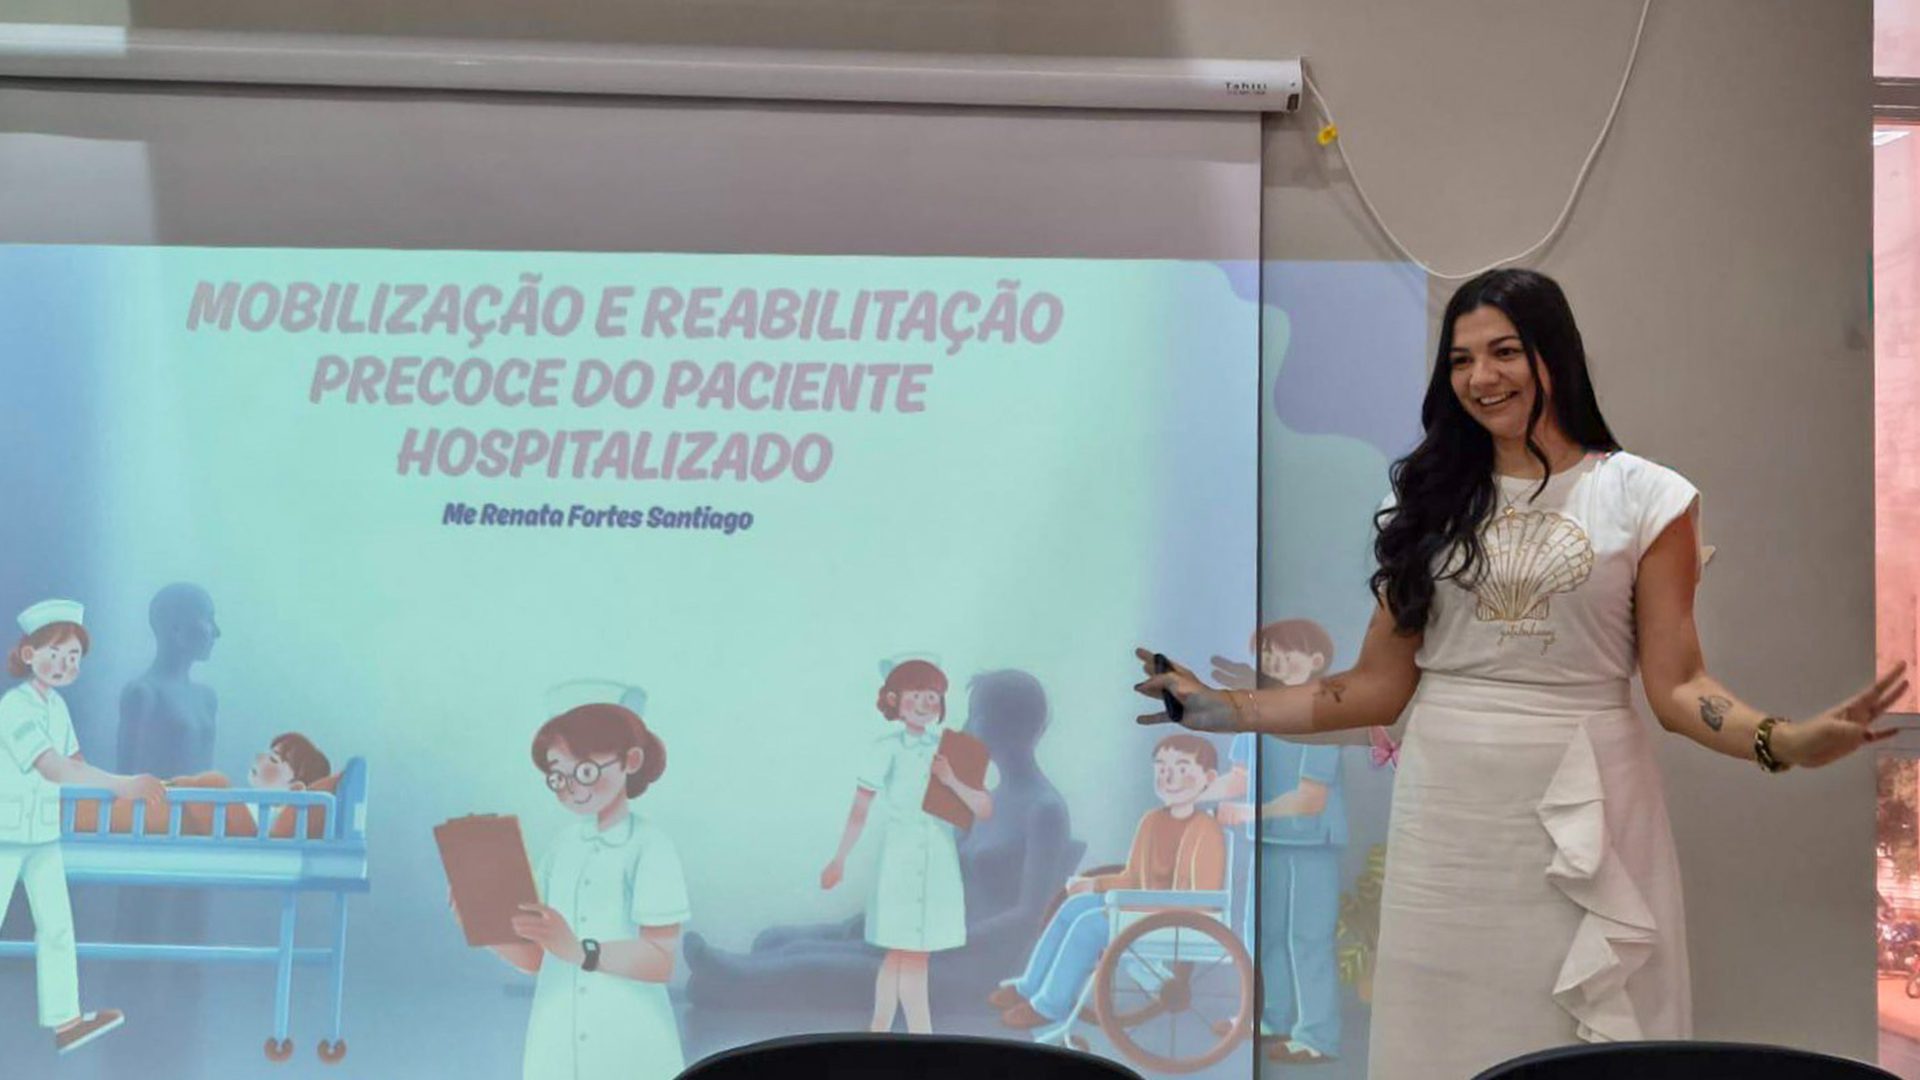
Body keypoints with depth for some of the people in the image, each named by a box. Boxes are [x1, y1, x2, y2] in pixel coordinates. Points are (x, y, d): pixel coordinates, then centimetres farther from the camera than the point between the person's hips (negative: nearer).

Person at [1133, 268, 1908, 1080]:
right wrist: (1227, 710, -1)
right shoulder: (1430, 501, 7)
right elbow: (1381, 685, 4)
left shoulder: (1647, 497, 0)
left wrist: (1786, 741, -22)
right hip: (1446, 812, 2)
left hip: (1582, 808, -2)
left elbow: (1675, 685, -4)